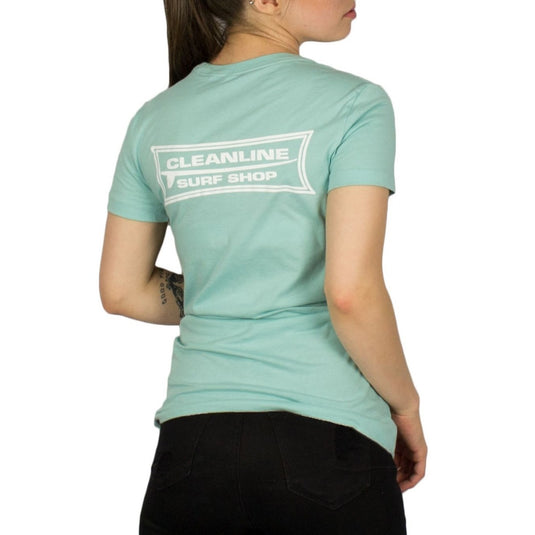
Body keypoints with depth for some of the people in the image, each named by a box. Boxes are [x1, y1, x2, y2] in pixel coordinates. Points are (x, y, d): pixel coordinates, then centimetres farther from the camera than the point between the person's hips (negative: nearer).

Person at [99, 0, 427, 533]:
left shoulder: (154, 120, 6)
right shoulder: (352, 104, -10)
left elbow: (121, 291, 11)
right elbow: (352, 294, -17)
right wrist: (406, 407, -1)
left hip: (193, 444, 4)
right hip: (328, 443, -4)